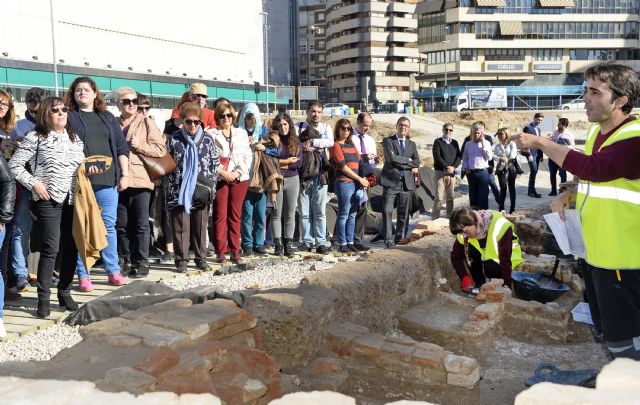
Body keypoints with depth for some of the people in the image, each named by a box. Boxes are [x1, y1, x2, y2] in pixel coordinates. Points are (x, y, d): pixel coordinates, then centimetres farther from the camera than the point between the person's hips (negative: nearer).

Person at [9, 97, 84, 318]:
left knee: (71, 247, 6)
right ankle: (44, 297, 2)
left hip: (73, 199, 5)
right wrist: (34, 184, -9)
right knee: (51, 248, -8)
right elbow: (14, 165, -2)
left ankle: (65, 292, 19)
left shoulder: (75, 138, 13)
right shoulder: (36, 137, -2)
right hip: (49, 200, -5)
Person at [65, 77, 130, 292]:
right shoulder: (69, 116, 7)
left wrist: (124, 174, 7)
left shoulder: (108, 117, 18)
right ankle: (83, 275, 6)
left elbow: (121, 147, 15)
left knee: (109, 225, 5)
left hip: (107, 180, 3)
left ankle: (113, 271, 13)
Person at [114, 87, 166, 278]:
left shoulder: (147, 123, 5)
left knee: (140, 224, 0)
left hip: (140, 180, -3)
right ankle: (125, 261, 19)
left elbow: (161, 149, -1)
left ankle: (141, 262, 7)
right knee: (121, 224, 8)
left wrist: (140, 146, -12)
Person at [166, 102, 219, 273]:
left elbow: (215, 164, 7)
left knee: (200, 226, 8)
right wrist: (171, 187, -2)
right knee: (181, 226, 2)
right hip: (179, 192, -1)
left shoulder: (208, 139, 5)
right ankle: (181, 259, 11)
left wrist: (210, 185, -1)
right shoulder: (174, 139, 2)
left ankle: (201, 258, 20)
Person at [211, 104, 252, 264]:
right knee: (220, 215, -3)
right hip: (219, 178, -2)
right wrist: (222, 172, -14)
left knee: (235, 215, 4)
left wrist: (238, 172, -6)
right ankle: (220, 251, 3)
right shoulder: (212, 135, 4)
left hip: (239, 178, 2)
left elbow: (247, 156, 7)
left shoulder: (241, 133, 14)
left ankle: (235, 250, 10)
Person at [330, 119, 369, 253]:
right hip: (344, 183, -7)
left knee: (352, 215, 9)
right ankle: (343, 244, 3)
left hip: (356, 183, 7)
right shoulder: (336, 145, -3)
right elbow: (343, 167, -10)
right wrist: (360, 179, -9)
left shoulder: (351, 144, 19)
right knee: (343, 215, -2)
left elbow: (359, 163, 16)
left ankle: (350, 242, 14)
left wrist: (364, 179, 0)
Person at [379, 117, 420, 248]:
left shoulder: (412, 144, 18)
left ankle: (400, 237, 19)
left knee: (404, 213, 7)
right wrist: (408, 160, -3)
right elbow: (392, 158, -13)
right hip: (391, 181, -4)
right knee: (387, 211, -11)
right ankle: (388, 239, -4)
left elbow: (417, 163, 6)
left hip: (407, 182, 4)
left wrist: (400, 163, -7)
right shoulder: (388, 141, 4)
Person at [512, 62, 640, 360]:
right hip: (595, 254, 9)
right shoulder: (596, 132, 9)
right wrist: (569, 196, 5)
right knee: (607, 329, 22)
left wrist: (540, 143, -28)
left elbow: (595, 168, -36)